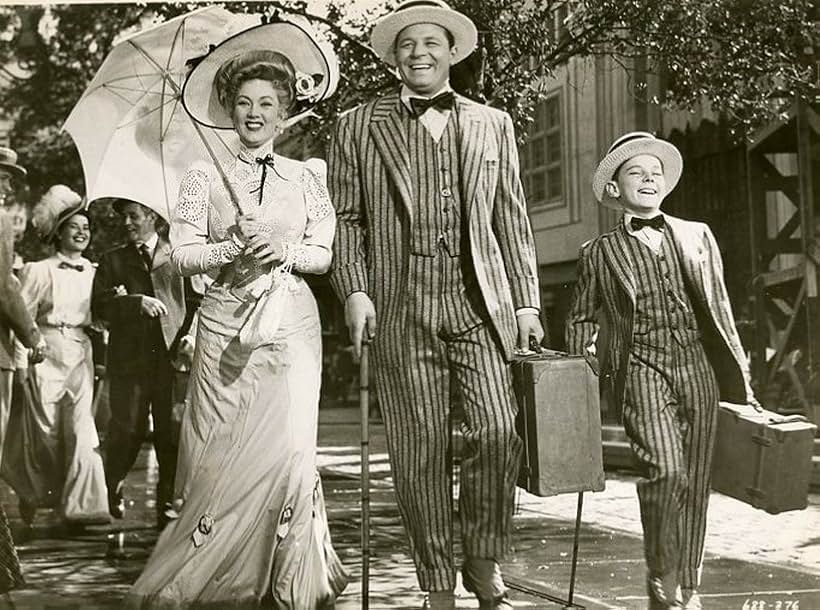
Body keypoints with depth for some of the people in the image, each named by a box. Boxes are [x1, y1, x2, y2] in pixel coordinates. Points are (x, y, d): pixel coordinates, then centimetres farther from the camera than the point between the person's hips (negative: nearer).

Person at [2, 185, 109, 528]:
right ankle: (31, 492, 27)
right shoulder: (41, 271, 0)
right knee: (45, 430, 3)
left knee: (81, 428, -8)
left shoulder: (93, 273, 10)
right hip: (47, 354, -2)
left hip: (81, 356, 2)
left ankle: (83, 506, -7)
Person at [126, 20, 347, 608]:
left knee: (284, 446, -11)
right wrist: (233, 250, -15)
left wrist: (286, 251, -13)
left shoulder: (307, 175, 10)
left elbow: (324, 251, 7)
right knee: (220, 452, -2)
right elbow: (183, 252, 2)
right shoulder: (206, 177, 8)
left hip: (290, 323, 0)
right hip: (226, 324, 0)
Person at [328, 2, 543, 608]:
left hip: (481, 301, 1)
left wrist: (526, 302, 7)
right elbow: (345, 219, 8)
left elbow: (512, 220, 14)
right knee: (420, 449, 0)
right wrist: (354, 291, -5)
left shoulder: (493, 124, 16)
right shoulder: (359, 126, 10)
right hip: (402, 306, -1)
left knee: (499, 432, -10)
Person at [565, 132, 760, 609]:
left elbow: (721, 312, 16)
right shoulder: (601, 252, 8)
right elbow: (582, 317, 18)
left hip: (699, 368, 3)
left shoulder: (697, 236, 14)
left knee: (694, 484, 4)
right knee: (666, 471, -21)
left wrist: (741, 383, 13)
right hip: (640, 368, -3)